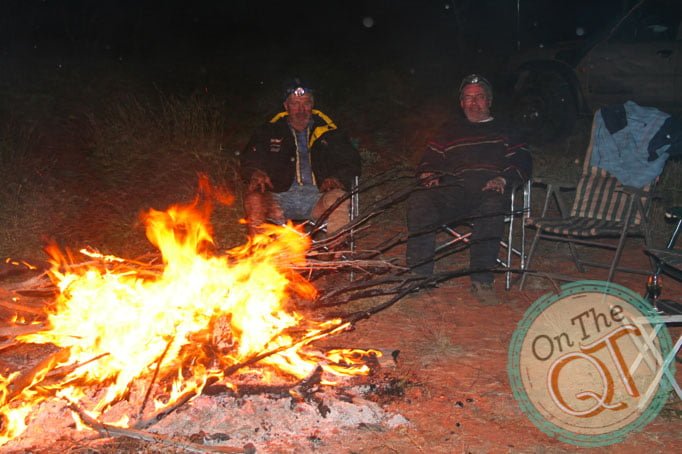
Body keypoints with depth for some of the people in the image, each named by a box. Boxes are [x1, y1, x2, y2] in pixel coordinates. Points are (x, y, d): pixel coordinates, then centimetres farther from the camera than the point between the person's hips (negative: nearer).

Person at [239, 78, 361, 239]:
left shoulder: (327, 131, 17)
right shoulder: (270, 131, 18)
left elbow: (352, 161, 13)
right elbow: (248, 159, 13)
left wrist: (338, 178, -9)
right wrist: (256, 173, -11)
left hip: (317, 198, 0)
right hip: (280, 198, 1)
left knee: (339, 199, -33)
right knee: (254, 199, -30)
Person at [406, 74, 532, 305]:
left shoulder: (504, 131, 27)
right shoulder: (450, 131, 32)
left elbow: (522, 161, 13)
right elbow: (428, 162, 25)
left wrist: (504, 179, -8)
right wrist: (430, 178, 1)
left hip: (489, 190, -1)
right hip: (455, 189, 2)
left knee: (493, 207, -40)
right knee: (419, 201, -31)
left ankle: (482, 281, -36)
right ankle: (419, 274, -30)